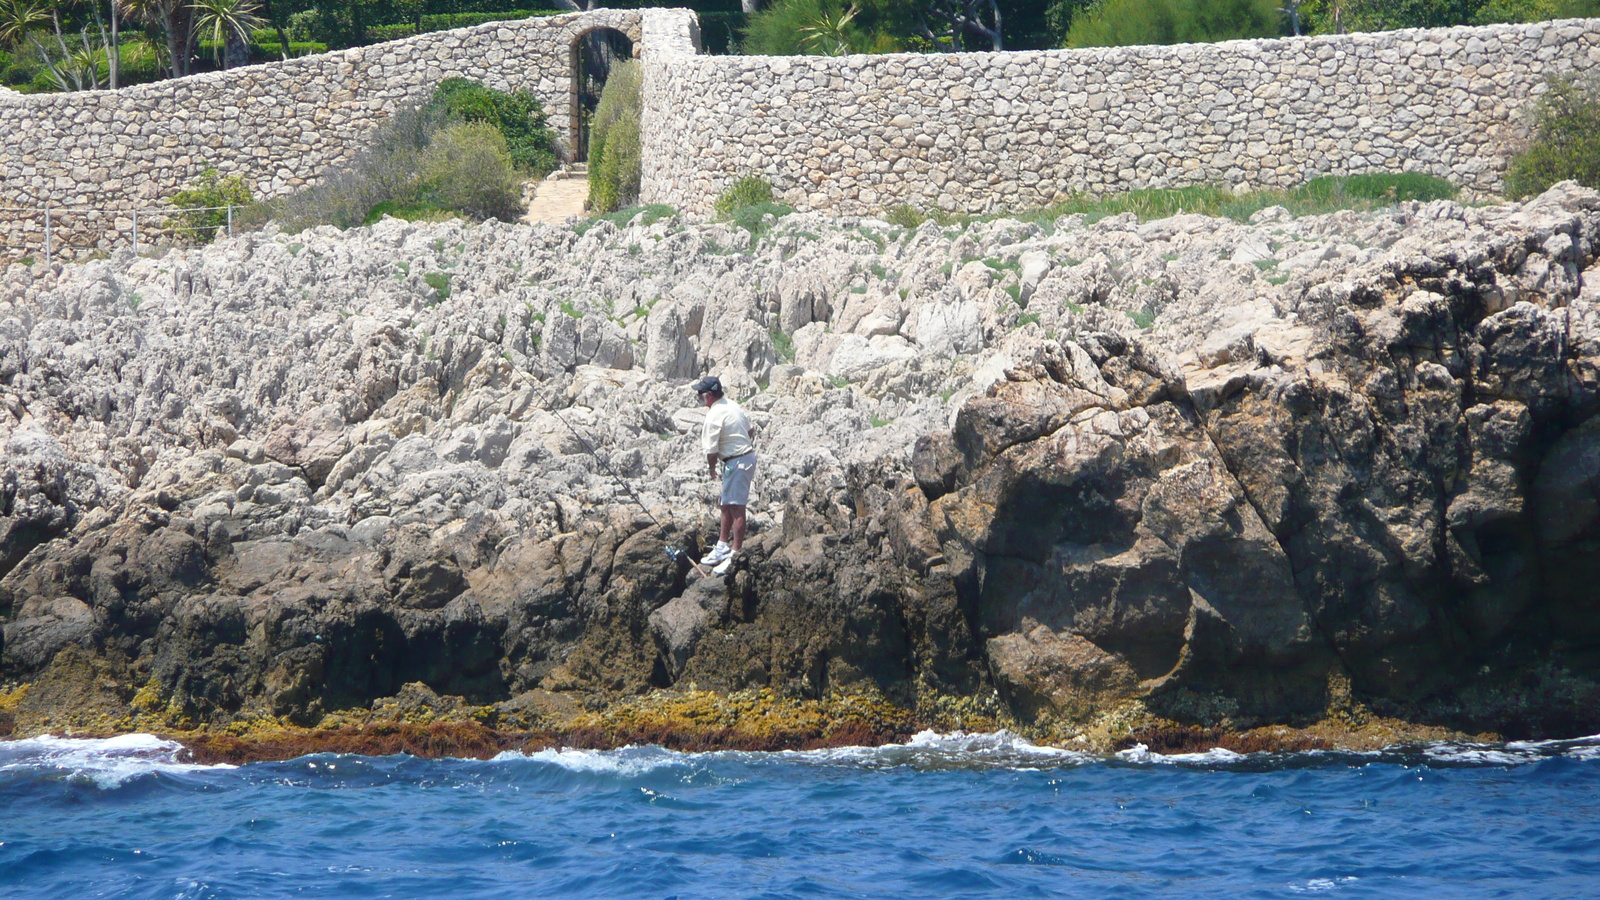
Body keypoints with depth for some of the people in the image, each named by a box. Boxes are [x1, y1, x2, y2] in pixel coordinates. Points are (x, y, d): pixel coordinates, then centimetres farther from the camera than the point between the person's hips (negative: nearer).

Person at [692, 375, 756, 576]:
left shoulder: (714, 416, -21)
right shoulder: (734, 406, 8)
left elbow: (711, 450, -18)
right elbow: (748, 430, 21)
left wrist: (711, 468, 1)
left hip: (736, 463, -10)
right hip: (747, 453, 10)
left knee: (736, 508, -8)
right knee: (727, 505, 19)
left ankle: (735, 555, -7)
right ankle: (722, 546, 29)